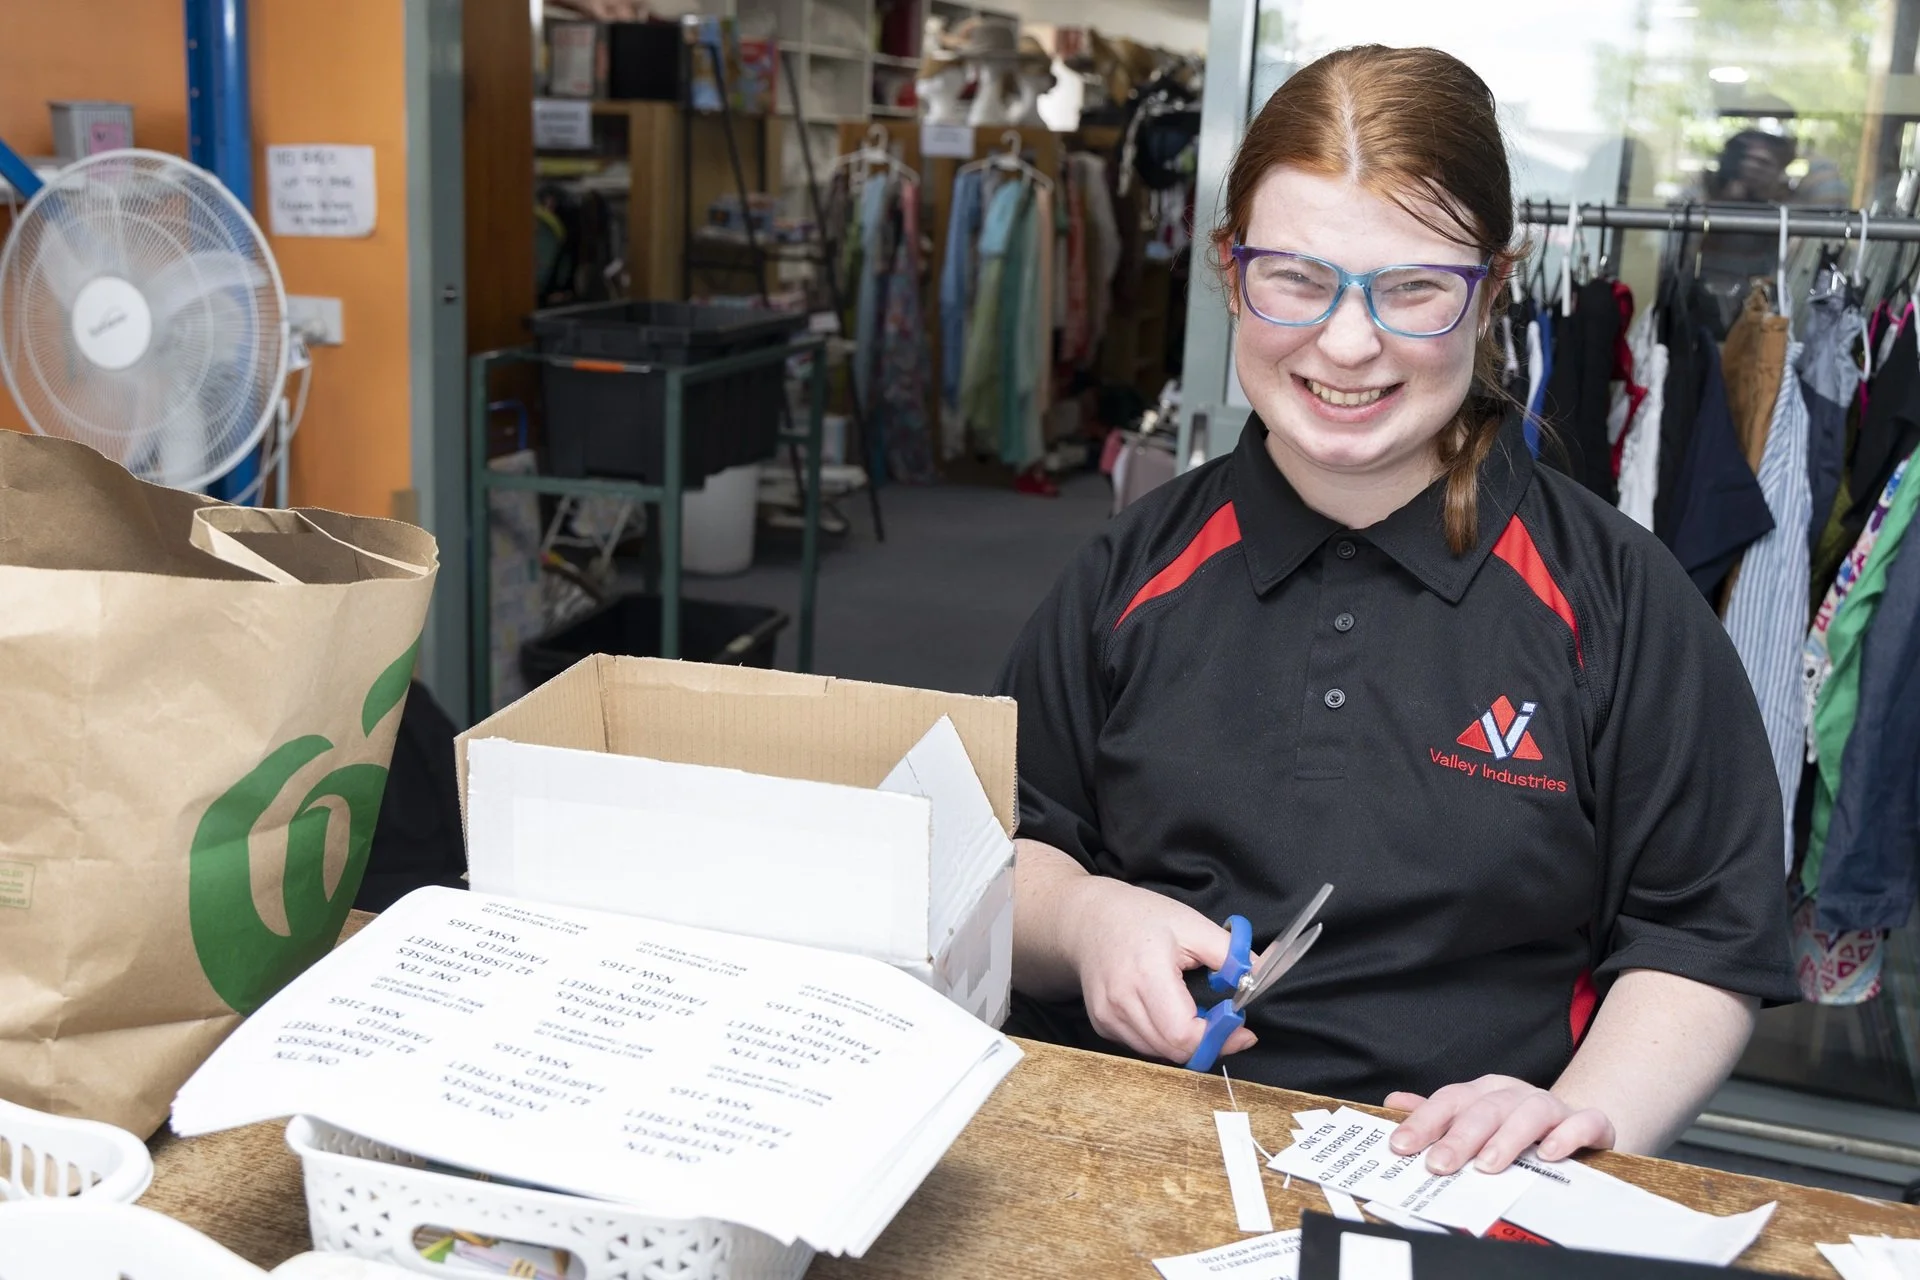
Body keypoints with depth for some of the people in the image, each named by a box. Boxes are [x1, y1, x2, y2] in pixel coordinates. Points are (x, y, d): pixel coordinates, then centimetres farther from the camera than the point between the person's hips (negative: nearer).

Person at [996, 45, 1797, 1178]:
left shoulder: (1617, 598, 4)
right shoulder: (1141, 566, 10)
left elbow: (1706, 939, 5)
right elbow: (1002, 846, 13)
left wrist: (1585, 1114, -13)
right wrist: (1084, 917, -9)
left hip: (1456, 1175, 2)